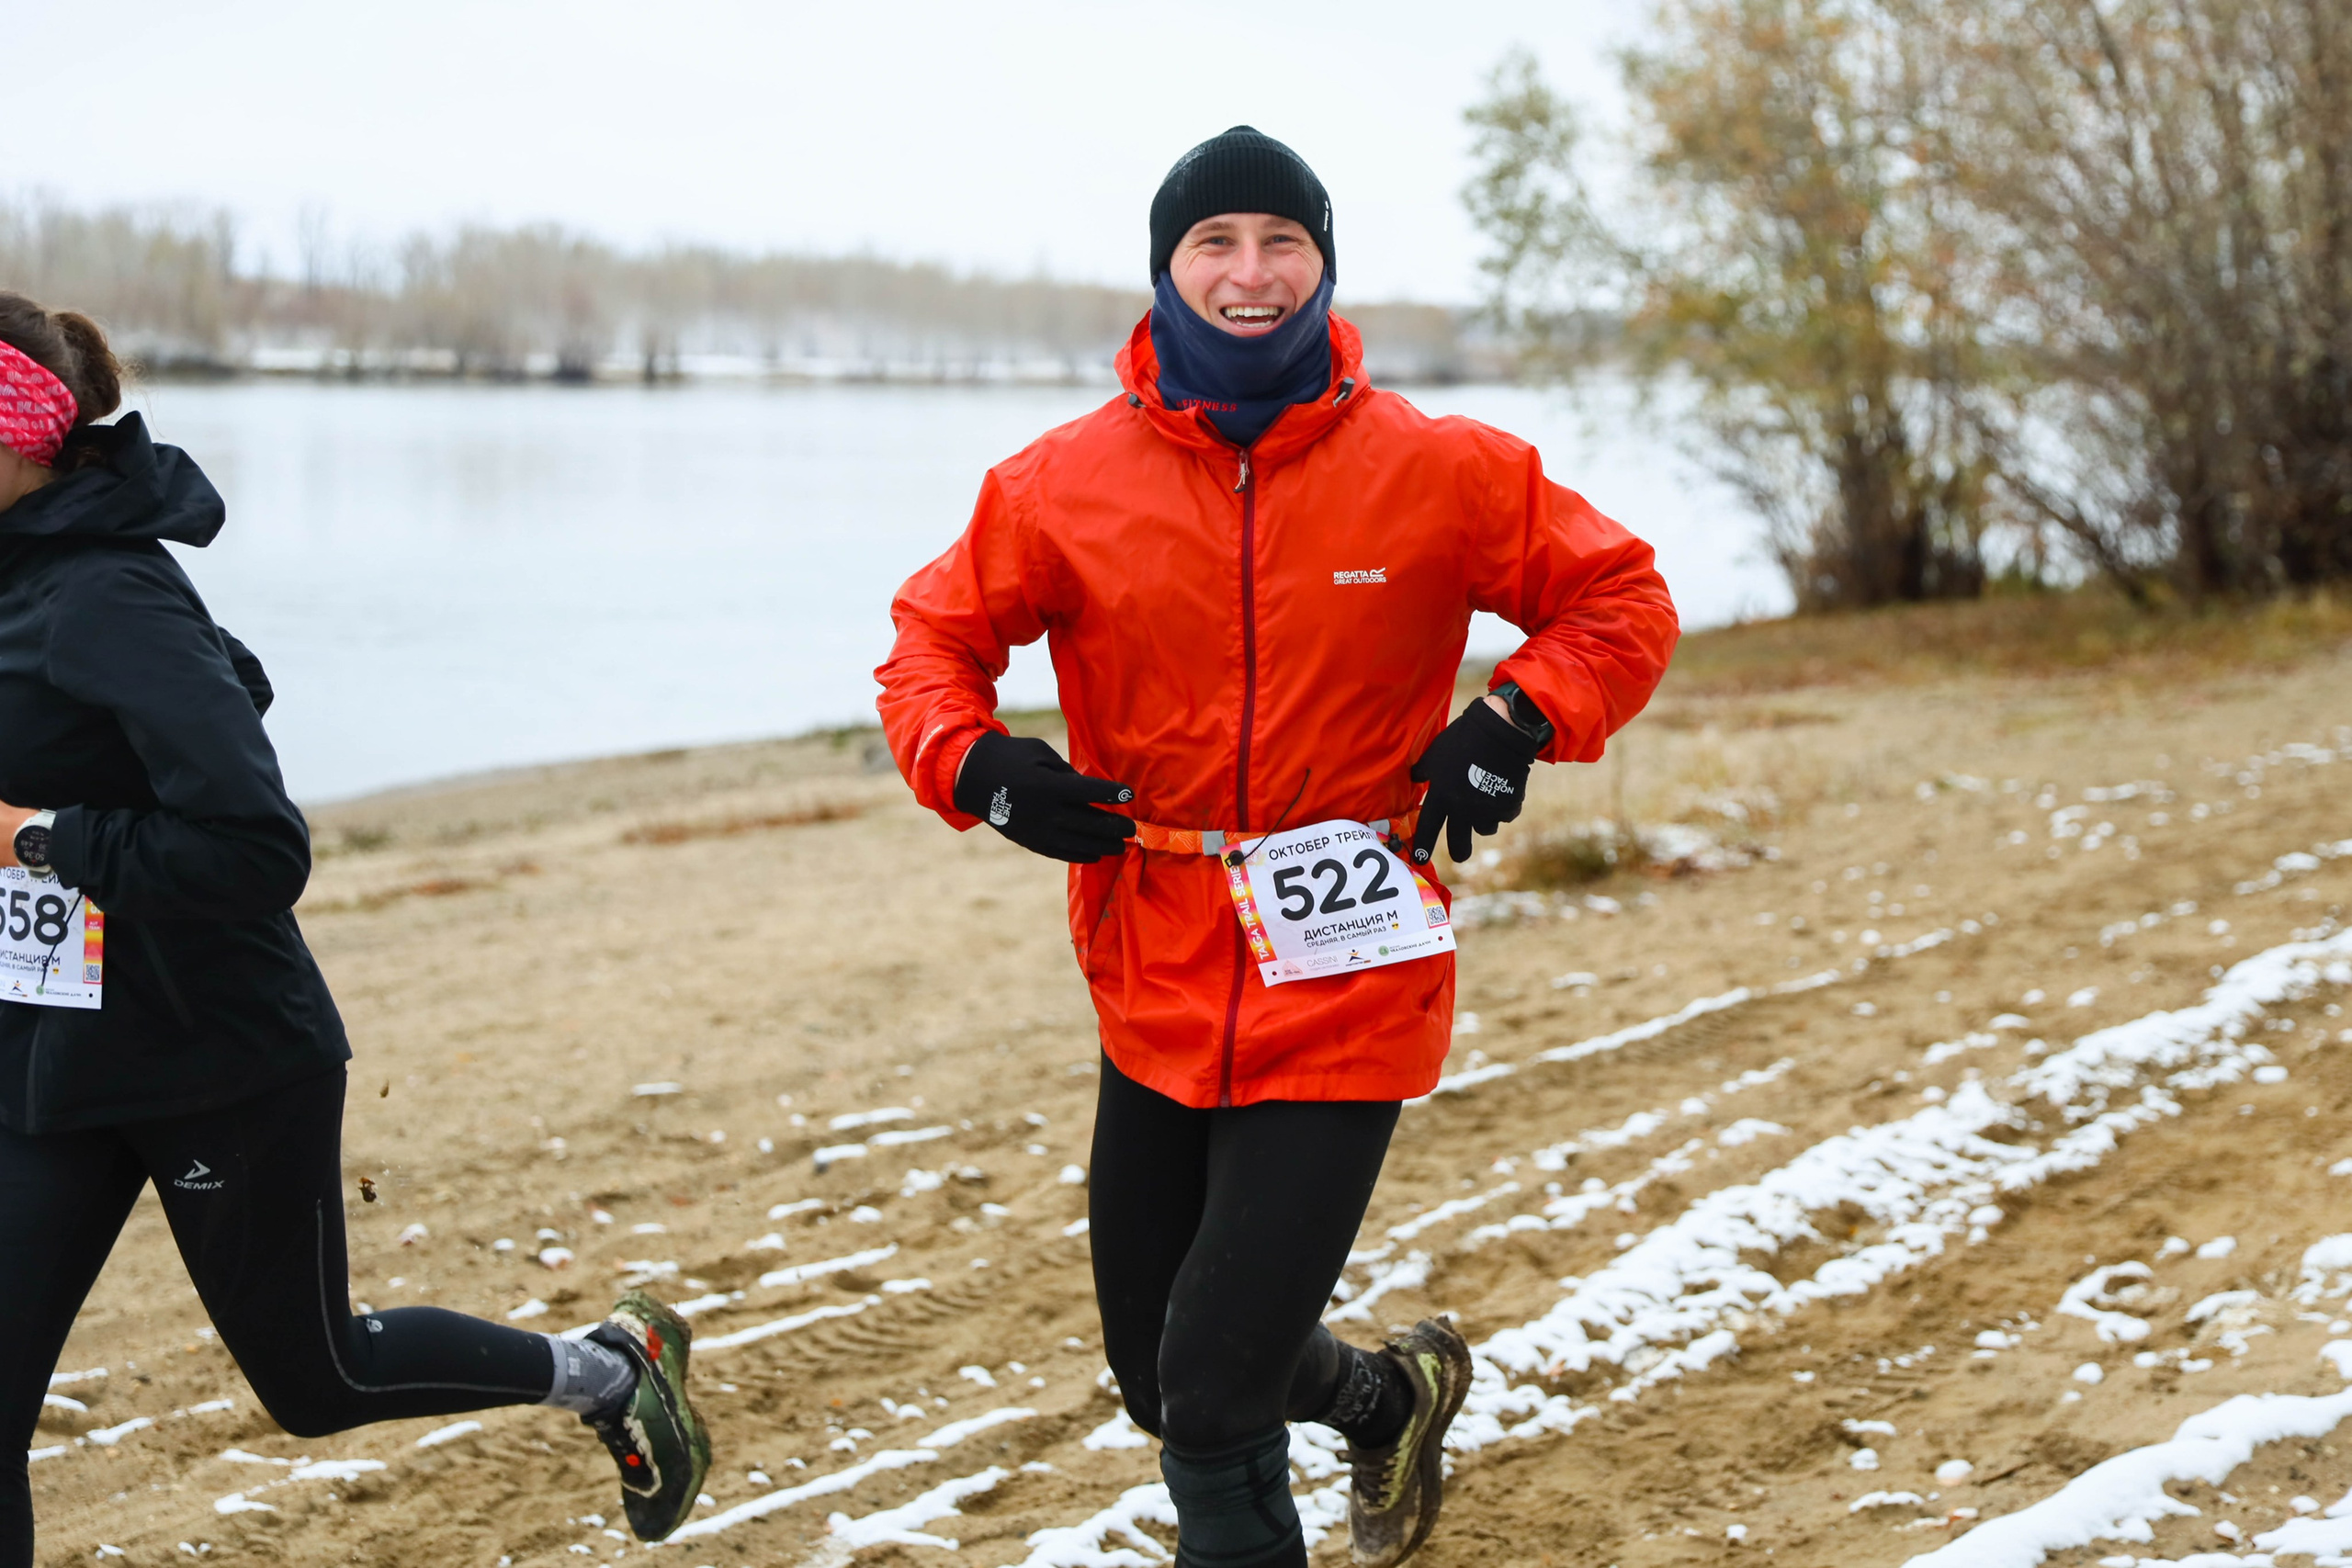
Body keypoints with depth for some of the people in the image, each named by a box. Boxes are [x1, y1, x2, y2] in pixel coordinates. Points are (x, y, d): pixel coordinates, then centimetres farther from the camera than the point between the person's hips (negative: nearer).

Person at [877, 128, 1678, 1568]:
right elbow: (935, 637, 10)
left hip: (1343, 1001, -3)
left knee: (1211, 1404, -9)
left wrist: (1515, 729, -11)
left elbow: (1622, 601, 5)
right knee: (1159, 1378, 16)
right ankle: (1394, 1395, 47)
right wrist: (976, 764, -10)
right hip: (1157, 999, 4)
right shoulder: (1068, 484, -2)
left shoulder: (1435, 472, -5)